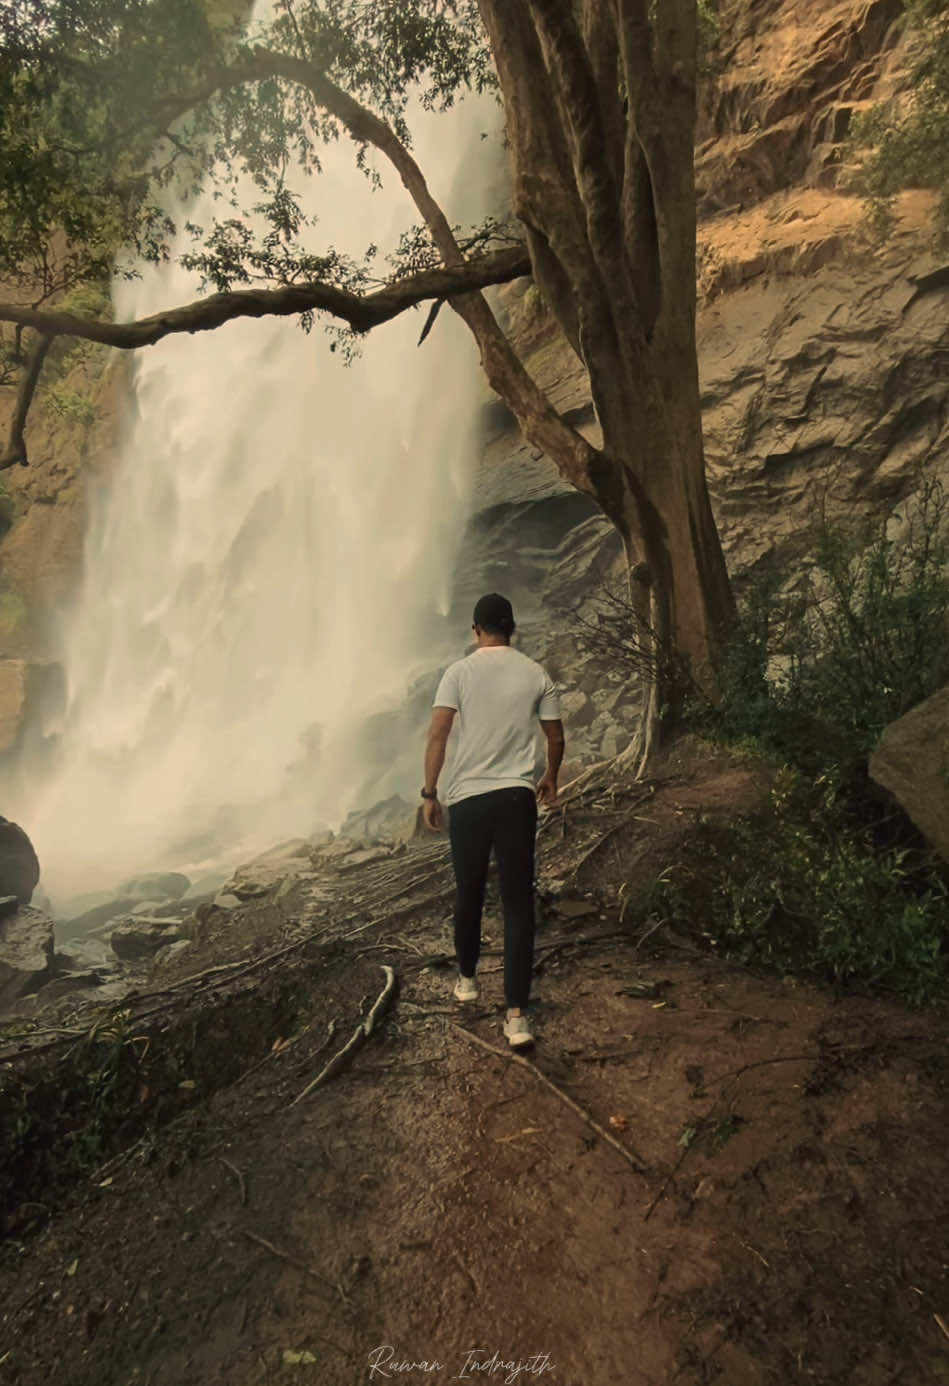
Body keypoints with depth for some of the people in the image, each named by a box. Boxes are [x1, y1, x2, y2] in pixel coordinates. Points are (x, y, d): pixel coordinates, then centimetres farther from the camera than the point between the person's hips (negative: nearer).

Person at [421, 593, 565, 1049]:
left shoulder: (460, 672, -3)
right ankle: (517, 1014, 0)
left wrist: (429, 794, -2)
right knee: (518, 902, 3)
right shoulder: (536, 675, 3)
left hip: (467, 798, 0)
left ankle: (467, 978, 38)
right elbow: (555, 737, 10)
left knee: (469, 893, 18)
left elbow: (437, 734, -10)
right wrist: (551, 779, 28)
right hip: (517, 797, 0)